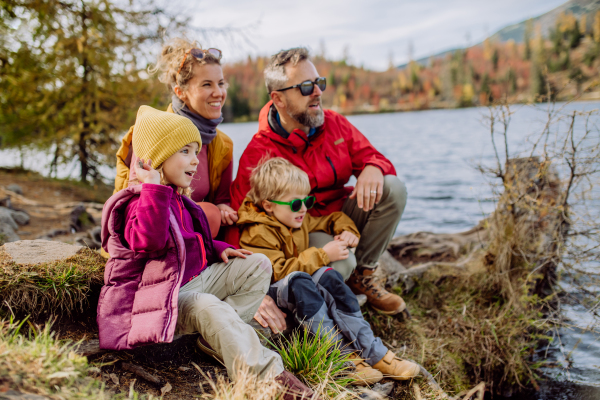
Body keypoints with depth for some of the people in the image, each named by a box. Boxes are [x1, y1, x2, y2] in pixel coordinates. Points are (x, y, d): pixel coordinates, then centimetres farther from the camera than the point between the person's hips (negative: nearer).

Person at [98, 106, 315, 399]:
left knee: (258, 266, 4)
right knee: (208, 308, -39)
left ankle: (214, 337, -10)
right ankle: (265, 374, -38)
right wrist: (154, 188, -35)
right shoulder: (139, 203, -16)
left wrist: (217, 250, 12)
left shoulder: (179, 200, 15)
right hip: (162, 297, -10)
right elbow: (149, 240, -38)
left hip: (196, 279, 10)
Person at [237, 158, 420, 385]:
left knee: (328, 277, -24)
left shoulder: (300, 220, 9)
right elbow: (278, 272, -25)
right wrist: (322, 255, -24)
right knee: (299, 281, -37)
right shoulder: (259, 234, -16)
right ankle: (342, 354, -37)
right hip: (269, 293, -6)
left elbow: (333, 219, 22)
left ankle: (372, 351, -27)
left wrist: (347, 231, -2)